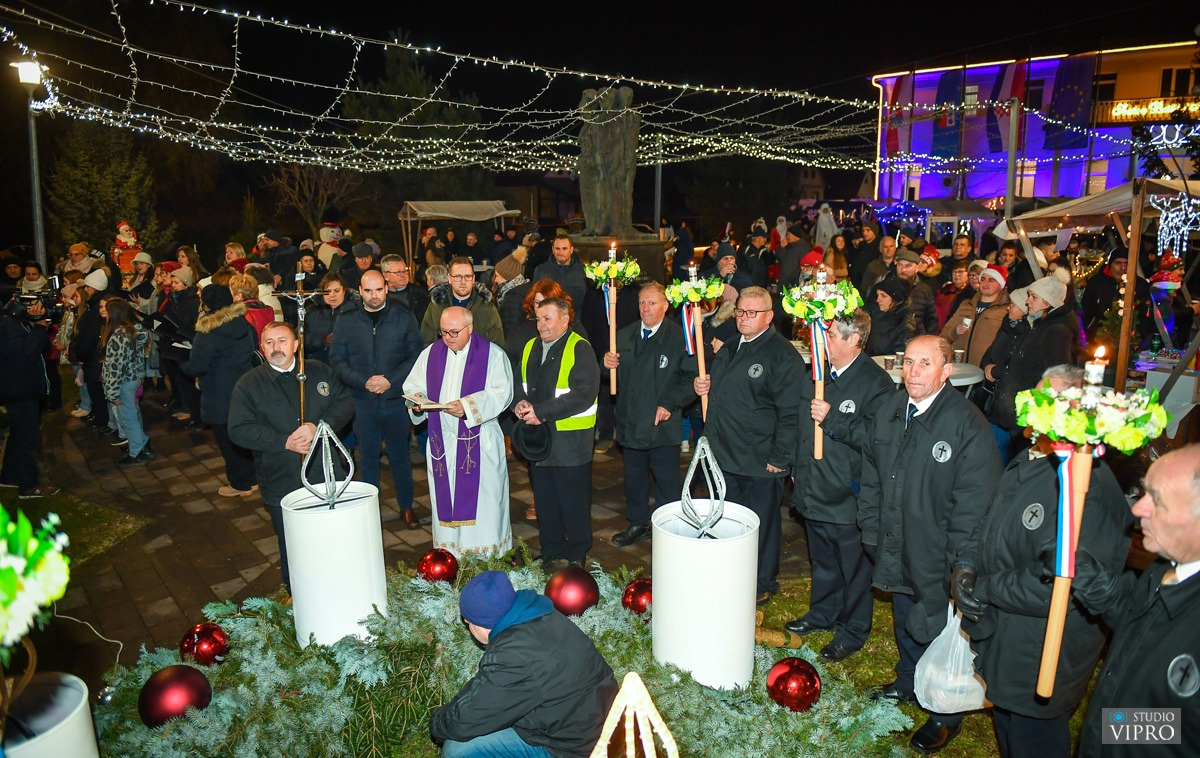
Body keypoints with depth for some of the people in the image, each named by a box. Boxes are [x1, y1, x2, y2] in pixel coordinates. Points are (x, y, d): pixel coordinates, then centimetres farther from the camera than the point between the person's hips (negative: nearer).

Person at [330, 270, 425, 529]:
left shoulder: (403, 318, 0)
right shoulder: (346, 321, 3)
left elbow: (415, 356, -2)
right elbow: (337, 360, 1)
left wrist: (390, 380, -13)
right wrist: (364, 382, -12)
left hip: (395, 398, -1)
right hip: (362, 401, 1)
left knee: (400, 456, 10)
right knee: (369, 457, 10)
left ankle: (406, 506, 24)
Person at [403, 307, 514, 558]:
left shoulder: (492, 354, -4)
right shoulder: (431, 354, 11)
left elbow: (502, 393, -12)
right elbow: (412, 386, 15)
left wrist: (468, 406, -24)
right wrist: (417, 400, -9)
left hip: (480, 443, -4)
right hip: (441, 443, 4)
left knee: (483, 502, -1)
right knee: (446, 503, 8)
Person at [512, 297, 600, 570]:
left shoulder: (580, 349, -11)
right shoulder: (530, 348, 13)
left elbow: (584, 393, -20)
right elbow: (518, 383, 19)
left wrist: (542, 412, -22)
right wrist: (519, 402, -5)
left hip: (570, 440, -7)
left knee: (573, 501, 4)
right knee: (545, 500, 15)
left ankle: (576, 555, 21)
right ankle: (551, 554, 30)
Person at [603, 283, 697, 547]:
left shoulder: (679, 337, -9)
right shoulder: (624, 335, 8)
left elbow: (691, 378, -12)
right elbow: (615, 376, 16)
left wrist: (669, 404, -19)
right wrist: (607, 364, -6)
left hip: (662, 425, -5)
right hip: (630, 423, 5)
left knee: (667, 484, 7)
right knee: (634, 478, 18)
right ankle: (638, 524, 36)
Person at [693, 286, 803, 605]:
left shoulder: (783, 355, -14)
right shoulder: (729, 349, 13)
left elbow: (790, 412, -18)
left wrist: (780, 458, -19)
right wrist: (702, 386, 6)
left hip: (761, 462, -8)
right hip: (725, 456, 8)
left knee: (761, 525, 7)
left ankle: (763, 584, 25)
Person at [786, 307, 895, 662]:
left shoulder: (876, 382, -16)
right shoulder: (813, 373, 5)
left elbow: (876, 436, -27)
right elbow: (798, 422, 17)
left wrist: (832, 419, -29)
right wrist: (795, 466, 14)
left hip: (848, 495, -7)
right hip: (813, 489, 7)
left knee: (854, 566, 11)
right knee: (822, 559, 25)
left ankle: (853, 630, 29)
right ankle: (822, 612, 44)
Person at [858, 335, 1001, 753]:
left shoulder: (968, 424, -22)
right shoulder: (888, 411, -2)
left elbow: (974, 503, -20)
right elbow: (871, 477, 10)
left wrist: (957, 566, -18)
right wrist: (871, 531, 8)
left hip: (939, 563, -6)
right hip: (897, 553, 6)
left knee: (941, 636, 13)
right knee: (905, 622, 26)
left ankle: (945, 715, 36)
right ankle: (909, 682, 52)